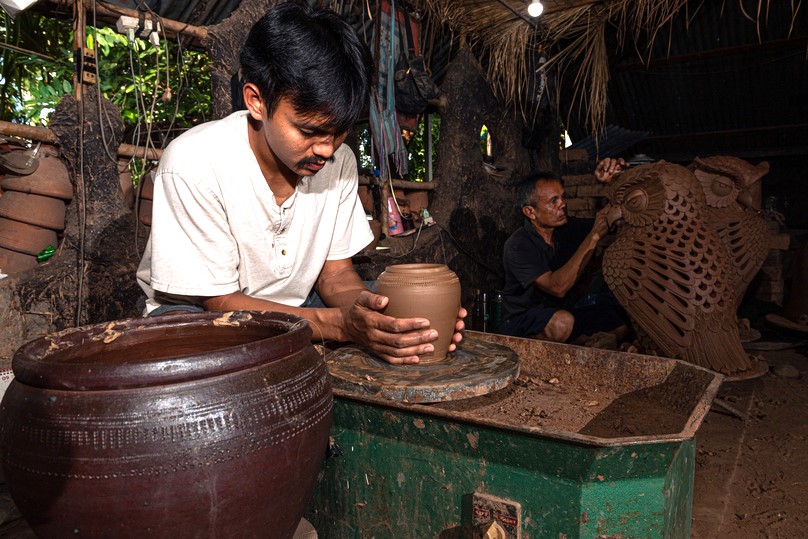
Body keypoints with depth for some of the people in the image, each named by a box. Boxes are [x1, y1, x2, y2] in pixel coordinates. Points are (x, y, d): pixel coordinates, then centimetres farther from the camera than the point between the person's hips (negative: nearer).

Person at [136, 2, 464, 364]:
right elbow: (219, 302, -22)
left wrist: (375, 310, -27)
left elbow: (335, 272, -4)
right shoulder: (194, 163, -26)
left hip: (294, 312, 4)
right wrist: (339, 322, -36)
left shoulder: (339, 161, -10)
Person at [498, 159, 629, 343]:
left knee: (622, 324, -11)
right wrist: (593, 237, -31)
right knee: (562, 322, -38)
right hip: (522, 323, -7)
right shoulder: (517, 247, -21)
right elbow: (557, 287, -32)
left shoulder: (568, 228, -1)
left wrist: (611, 183, -12)